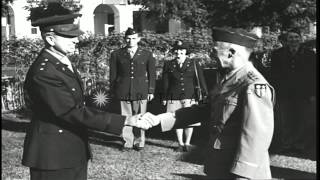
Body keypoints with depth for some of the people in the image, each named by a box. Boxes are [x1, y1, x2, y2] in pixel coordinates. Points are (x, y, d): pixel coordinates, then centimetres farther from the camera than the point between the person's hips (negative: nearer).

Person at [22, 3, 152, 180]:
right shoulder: (43, 72, -23)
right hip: (54, 155, -8)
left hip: (76, 152, 9)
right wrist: (126, 121, -26)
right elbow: (75, 112, -26)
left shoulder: (64, 62, 7)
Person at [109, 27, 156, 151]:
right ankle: (128, 142, 13)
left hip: (141, 91, 0)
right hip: (123, 92, 0)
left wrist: (151, 91, 4)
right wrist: (113, 91, 3)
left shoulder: (147, 54, 8)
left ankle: (139, 142, 15)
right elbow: (113, 74, 8)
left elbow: (152, 74, 9)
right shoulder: (116, 55, 7)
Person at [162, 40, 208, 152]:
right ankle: (180, 144, 17)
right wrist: (165, 98, 6)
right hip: (174, 98, 1)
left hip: (190, 97, -1)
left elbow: (201, 81, 3)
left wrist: (205, 94, -4)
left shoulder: (194, 65, 5)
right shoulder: (168, 65, 7)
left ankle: (187, 144, 15)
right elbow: (166, 83, 8)